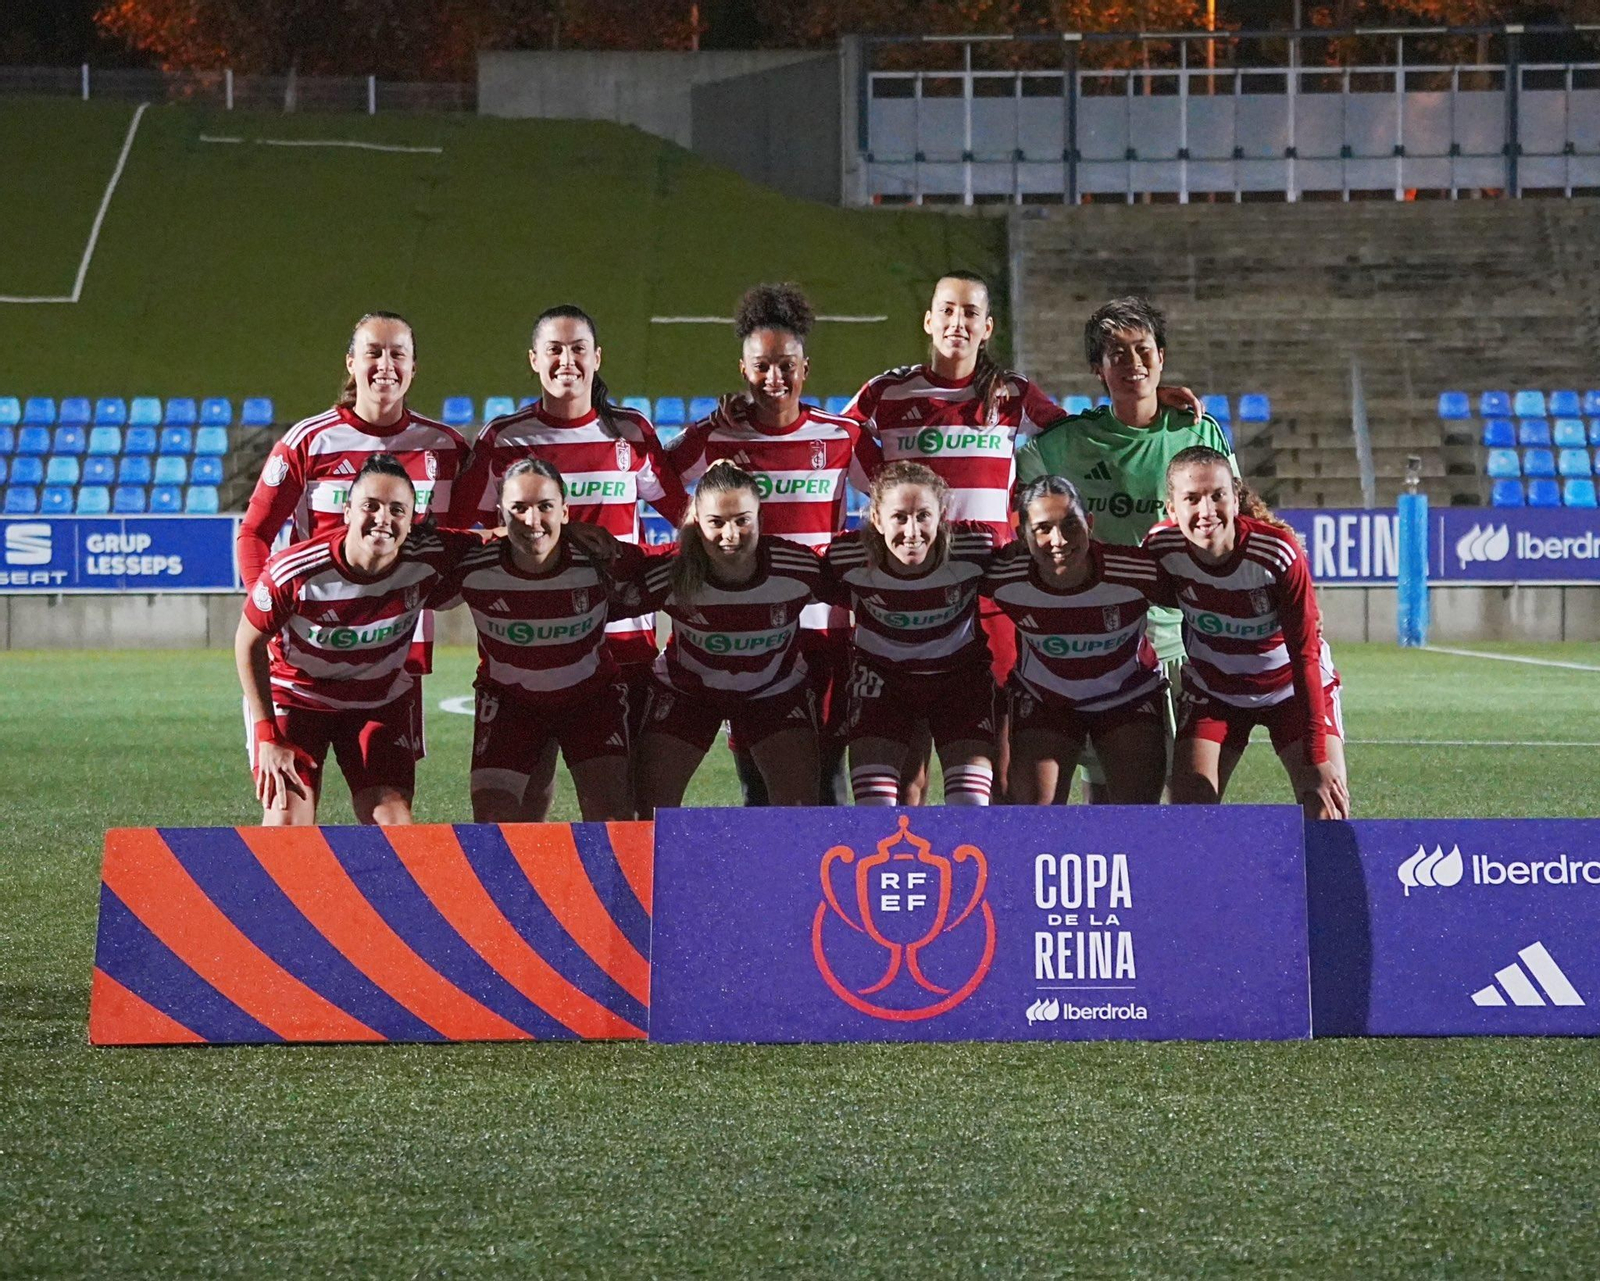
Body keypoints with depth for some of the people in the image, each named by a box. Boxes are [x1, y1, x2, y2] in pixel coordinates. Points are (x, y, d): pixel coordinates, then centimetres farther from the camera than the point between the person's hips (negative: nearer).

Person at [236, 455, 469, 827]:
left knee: (393, 825, -8)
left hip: (380, 703, 2)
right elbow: (249, 644, -14)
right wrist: (268, 737, -14)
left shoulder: (429, 556, -23)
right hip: (294, 694, -2)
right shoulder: (295, 571, -29)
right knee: (286, 823, -15)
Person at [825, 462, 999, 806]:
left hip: (962, 676, 0)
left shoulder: (975, 548, -25)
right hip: (881, 679, 0)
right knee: (874, 805, -11)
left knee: (971, 803, -10)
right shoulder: (849, 557, -23)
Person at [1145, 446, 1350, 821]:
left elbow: (1305, 654, -25)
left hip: (1292, 687, -2)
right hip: (1211, 689, 2)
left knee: (1328, 816, -16)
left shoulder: (1278, 552, -30)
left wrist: (1318, 758, -27)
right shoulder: (1162, 548, -21)